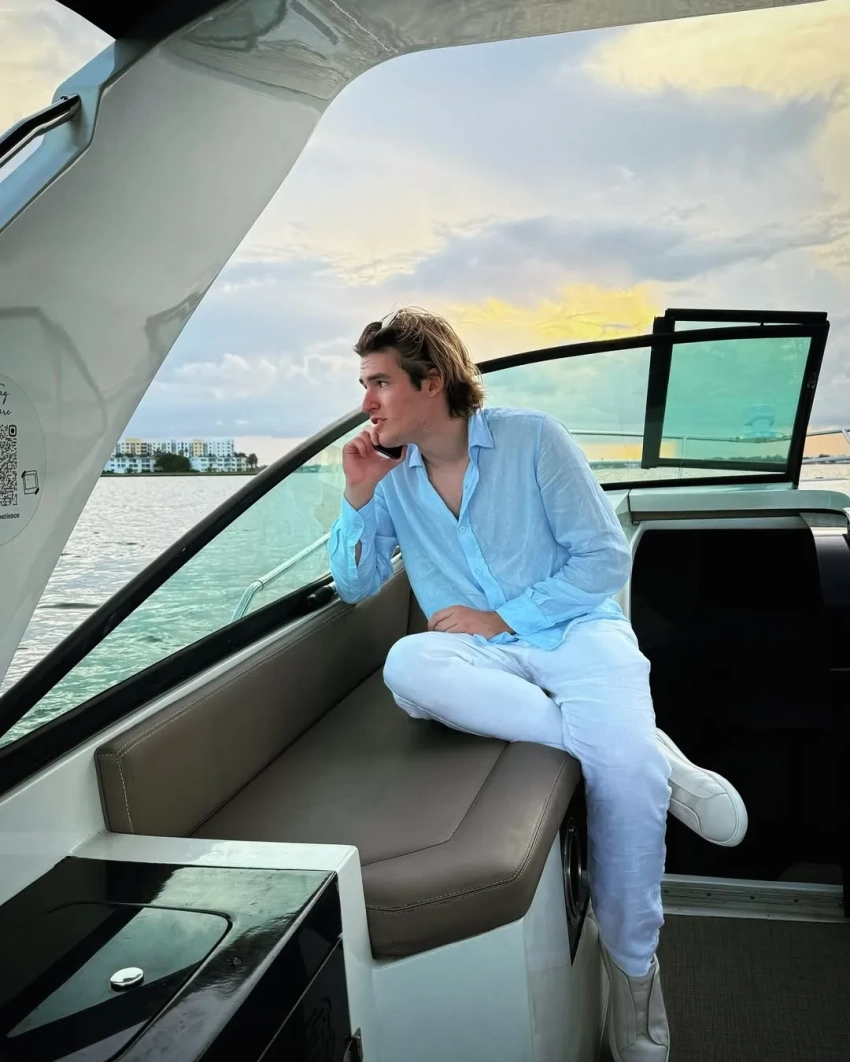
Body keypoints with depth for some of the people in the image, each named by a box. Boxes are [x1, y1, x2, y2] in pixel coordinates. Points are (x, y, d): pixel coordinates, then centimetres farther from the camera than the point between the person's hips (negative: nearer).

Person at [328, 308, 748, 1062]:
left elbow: (607, 557, -6)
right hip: (484, 655, 3)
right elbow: (355, 587, 12)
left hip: (575, 632, -2)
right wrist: (358, 499, -3)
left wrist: (503, 619, -12)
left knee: (623, 770, -32)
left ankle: (633, 977, -4)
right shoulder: (392, 478, 9)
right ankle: (646, 750, -24)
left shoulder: (532, 438, -4)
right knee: (406, 667, -33)